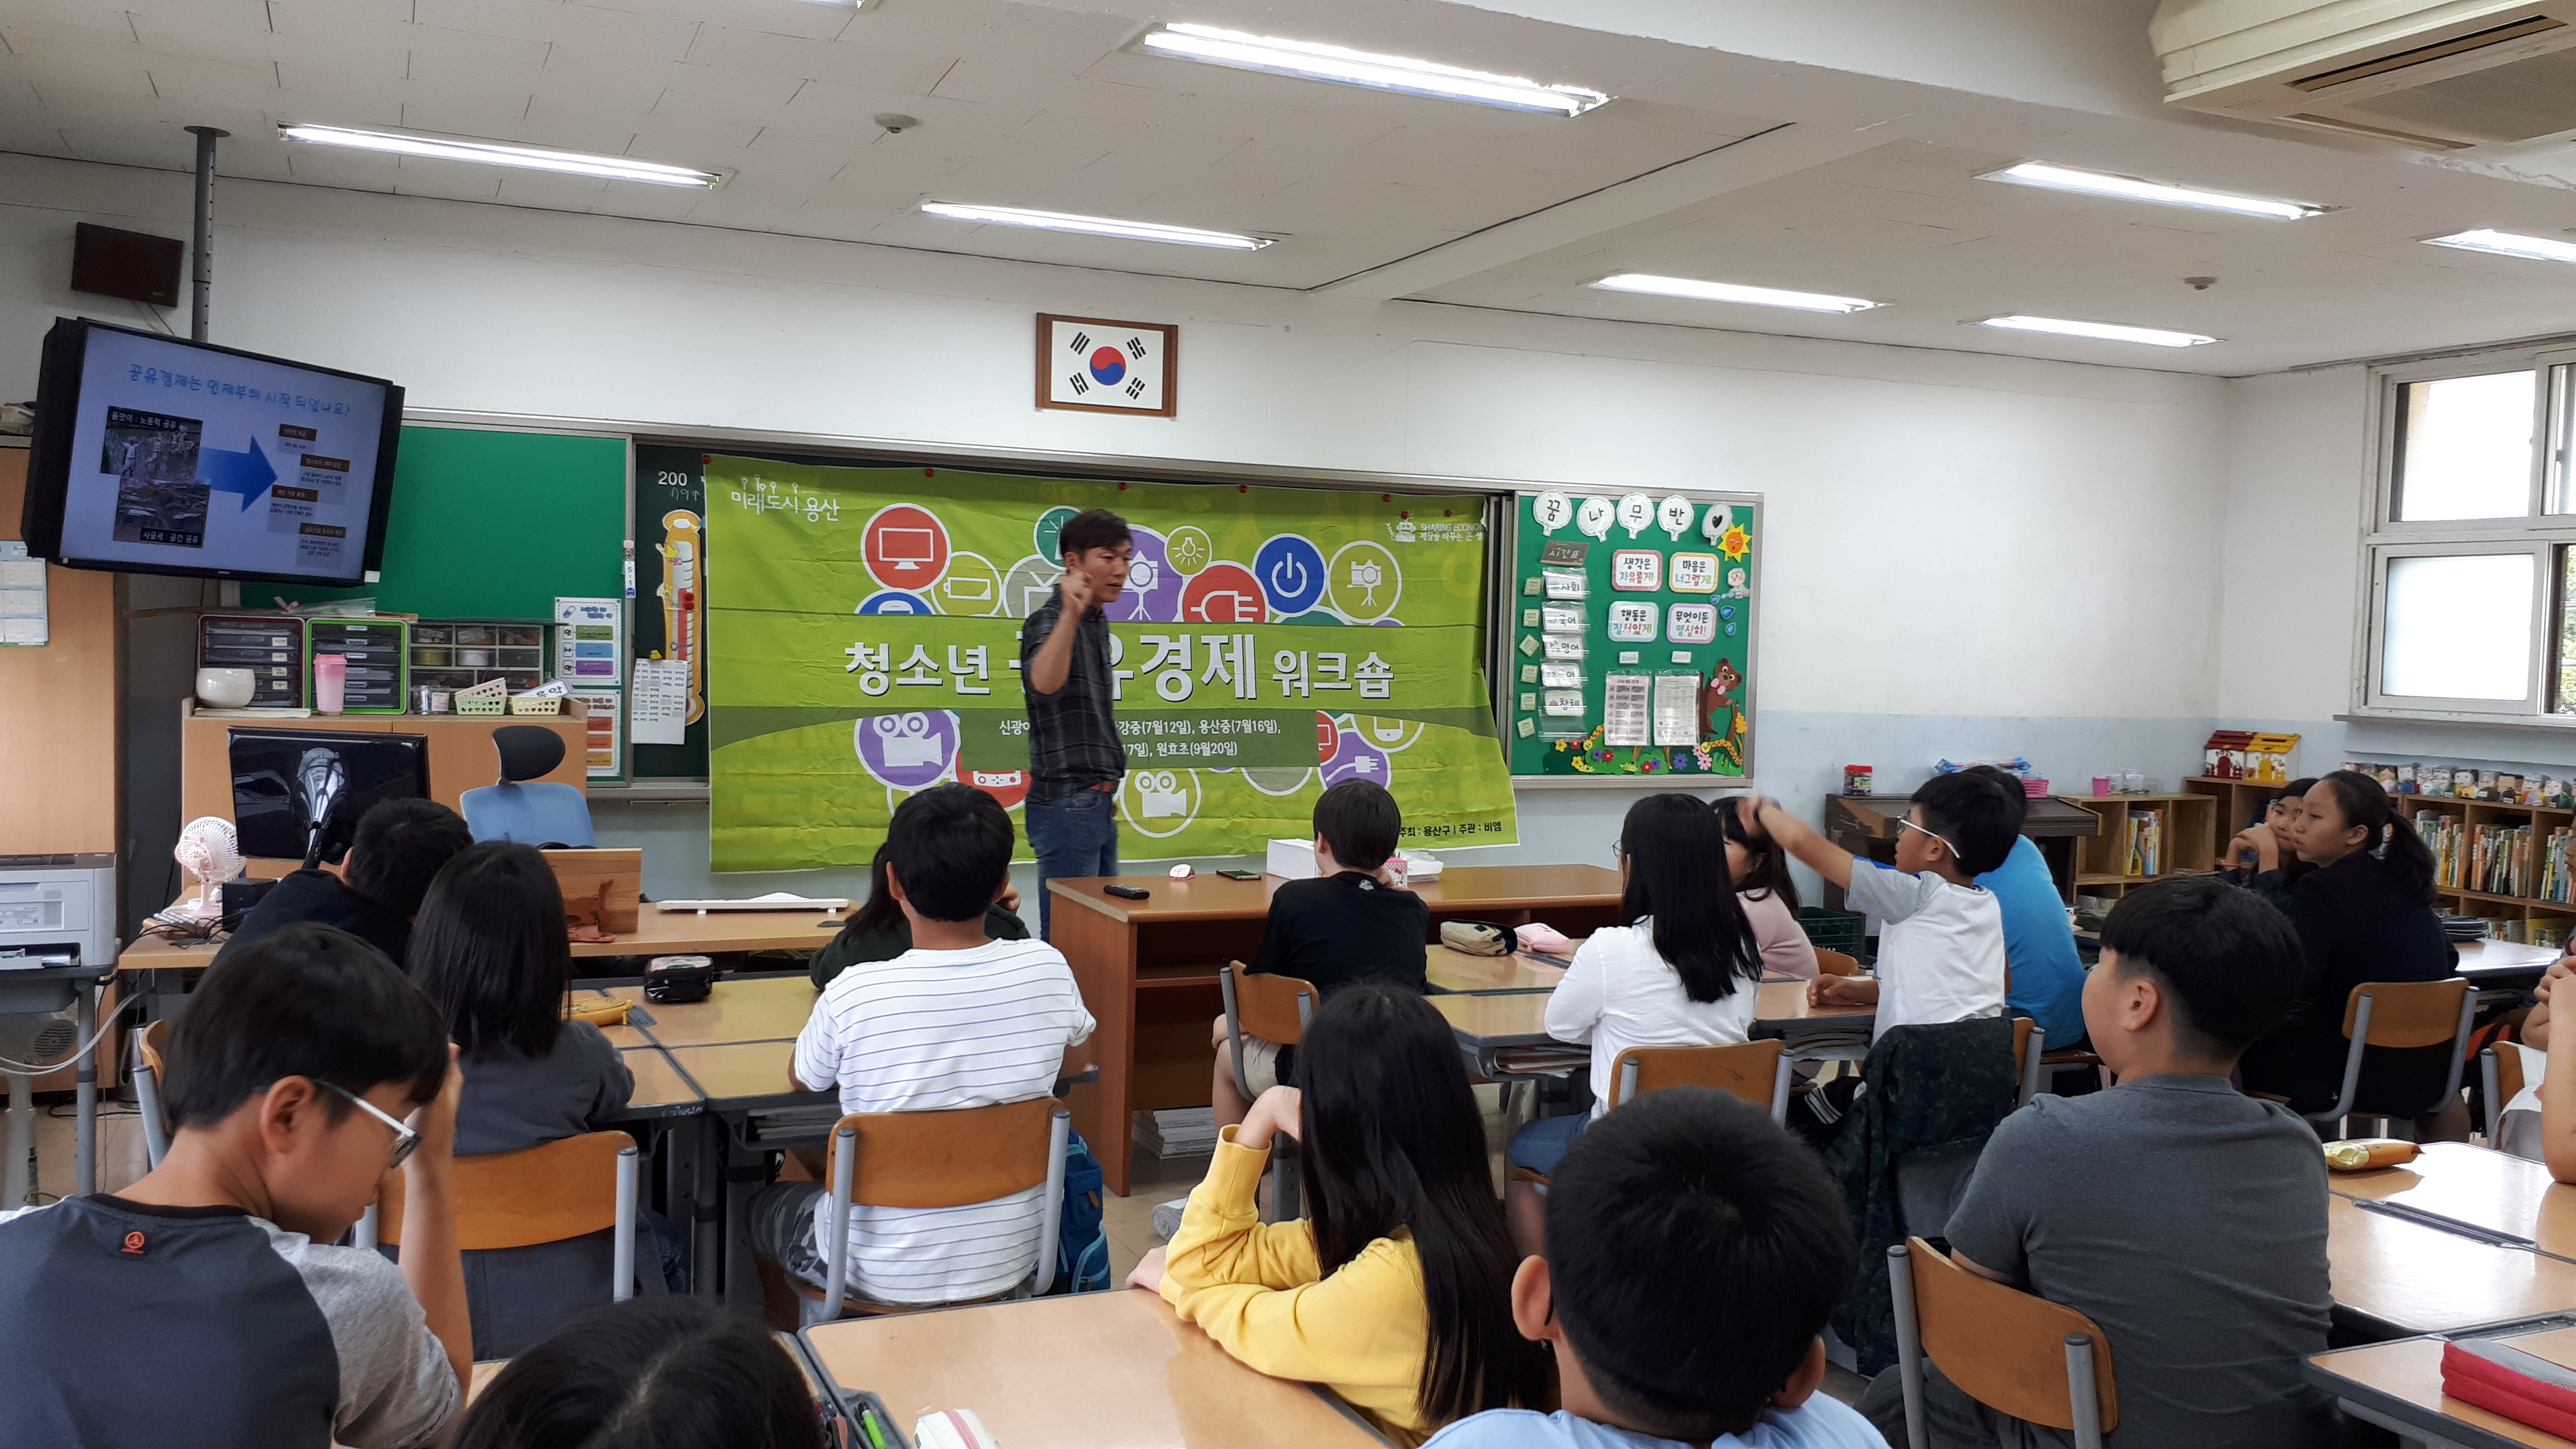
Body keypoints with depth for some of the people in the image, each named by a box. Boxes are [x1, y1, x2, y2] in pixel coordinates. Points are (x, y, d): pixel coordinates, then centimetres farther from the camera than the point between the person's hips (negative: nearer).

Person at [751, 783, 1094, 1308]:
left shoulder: (853, 995, -24)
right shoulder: (1047, 970, -16)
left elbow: (804, 1082, -1)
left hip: (883, 1279, -3)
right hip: (1011, 1265, 3)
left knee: (760, 1204, 27)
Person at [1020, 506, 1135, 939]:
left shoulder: (1097, 623, 14)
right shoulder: (1050, 620, -14)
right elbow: (1044, 683, -37)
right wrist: (1070, 613, -51)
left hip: (1098, 804, 9)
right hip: (1067, 805, -9)